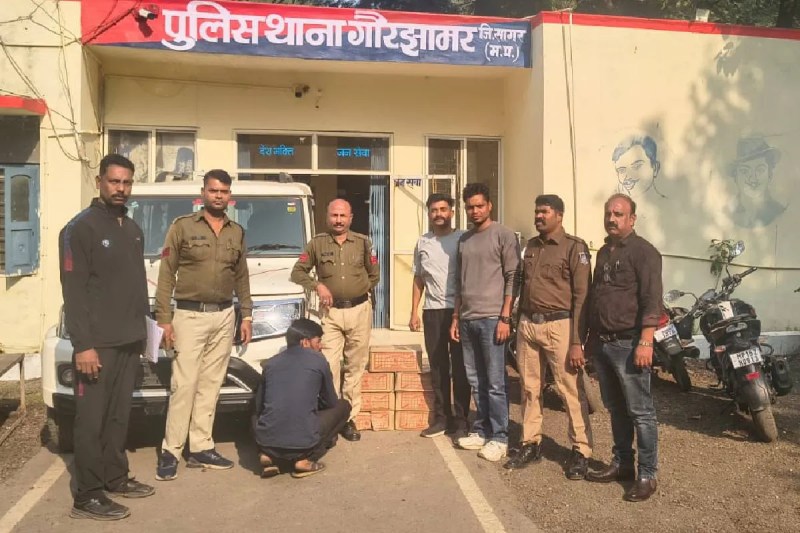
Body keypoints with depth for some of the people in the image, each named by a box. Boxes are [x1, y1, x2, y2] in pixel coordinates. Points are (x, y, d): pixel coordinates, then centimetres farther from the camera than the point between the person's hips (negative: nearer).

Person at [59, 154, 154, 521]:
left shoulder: (133, 229, 14)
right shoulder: (80, 228, -9)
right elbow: (73, 292, -14)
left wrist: (142, 327, 16)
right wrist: (83, 344, -19)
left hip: (129, 341, 7)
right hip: (97, 343, -7)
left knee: (119, 415, 15)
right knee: (92, 418, 0)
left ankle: (115, 478, 27)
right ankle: (88, 496, 8)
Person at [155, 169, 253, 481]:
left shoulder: (237, 233, 12)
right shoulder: (182, 227, -1)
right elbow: (166, 275, -3)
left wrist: (246, 315, 12)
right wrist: (164, 319, -9)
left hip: (223, 317, 4)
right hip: (189, 315, -4)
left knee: (210, 385, 7)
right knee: (184, 385, -7)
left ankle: (201, 449, 14)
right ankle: (170, 451, 3)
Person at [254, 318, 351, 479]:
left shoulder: (271, 363, 12)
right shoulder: (317, 360, 4)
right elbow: (330, 403, 14)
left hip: (266, 442, 4)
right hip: (302, 443, -4)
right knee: (343, 406, 19)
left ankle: (271, 457, 9)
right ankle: (305, 460, 5)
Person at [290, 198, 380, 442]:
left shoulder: (363, 242, 5)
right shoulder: (317, 243, 3)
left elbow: (375, 274, 15)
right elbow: (297, 272, 7)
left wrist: (359, 291, 8)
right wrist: (317, 286, -7)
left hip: (360, 310, 1)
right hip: (331, 312, -1)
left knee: (355, 367, 5)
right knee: (330, 367, -8)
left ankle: (349, 418, 14)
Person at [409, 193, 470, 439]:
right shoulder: (422, 242, 11)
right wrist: (414, 312, 11)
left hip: (459, 309, -4)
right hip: (432, 310, 4)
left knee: (460, 367, 2)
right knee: (437, 367, 9)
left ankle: (460, 419, 10)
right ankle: (442, 417, 18)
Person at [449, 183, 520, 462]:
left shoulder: (504, 235, -2)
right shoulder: (464, 240, 16)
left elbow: (512, 279, -7)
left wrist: (505, 317, -13)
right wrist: (456, 317, 15)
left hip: (492, 318, -6)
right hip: (467, 319, 6)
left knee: (495, 382, -2)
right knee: (476, 381, 11)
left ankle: (499, 437, 7)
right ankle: (481, 430, 20)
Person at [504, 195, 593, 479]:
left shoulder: (574, 247, -4)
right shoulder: (531, 246, 15)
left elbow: (582, 296, -8)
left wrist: (577, 342, -13)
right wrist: (518, 324, 14)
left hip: (558, 326, -6)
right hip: (527, 325, 6)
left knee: (570, 390, -2)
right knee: (530, 389, 11)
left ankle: (581, 451, 9)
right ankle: (531, 444, 22)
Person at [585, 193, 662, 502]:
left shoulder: (643, 252, -9)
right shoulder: (604, 251, 16)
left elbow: (652, 301, -17)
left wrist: (645, 342, -23)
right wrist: (591, 336, 22)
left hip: (628, 344, -8)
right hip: (602, 343, 8)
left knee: (640, 413, -1)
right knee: (616, 409, 17)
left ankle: (647, 475, 8)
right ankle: (621, 463, 28)